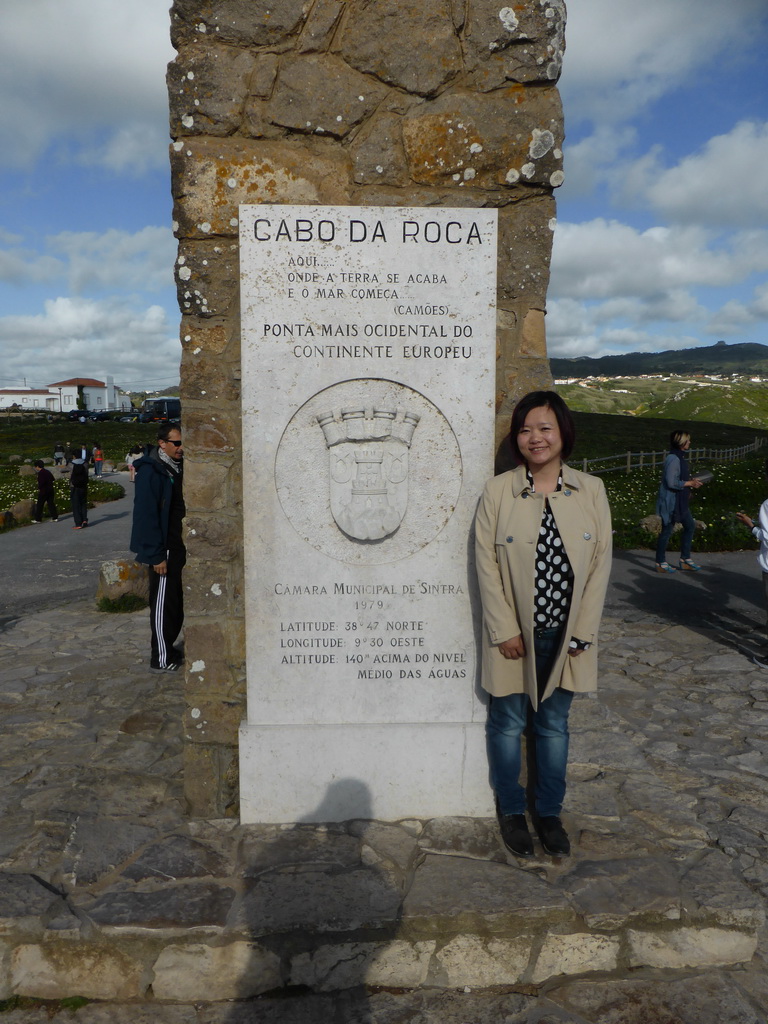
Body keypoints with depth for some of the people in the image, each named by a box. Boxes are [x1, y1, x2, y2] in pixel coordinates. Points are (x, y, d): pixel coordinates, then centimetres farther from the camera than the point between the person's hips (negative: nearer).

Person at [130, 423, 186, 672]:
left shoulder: (179, 467, 11)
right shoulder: (150, 471, -15)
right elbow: (146, 515, -19)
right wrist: (156, 555, -21)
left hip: (180, 547, 8)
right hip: (164, 550, -8)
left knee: (176, 602, 15)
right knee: (163, 602, -1)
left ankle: (166, 648, 29)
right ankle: (161, 659, 9)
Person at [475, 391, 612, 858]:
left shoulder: (591, 490, -2)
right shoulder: (498, 491, -7)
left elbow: (601, 564, -1)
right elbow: (487, 564, -7)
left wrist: (583, 632, -4)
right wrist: (505, 630, -11)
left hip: (566, 636, 2)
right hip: (514, 636, -1)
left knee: (553, 725, 16)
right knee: (509, 723, 12)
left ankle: (549, 812, 34)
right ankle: (511, 811, 33)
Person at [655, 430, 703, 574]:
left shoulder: (680, 457, 9)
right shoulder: (673, 459, -21)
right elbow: (671, 482, -26)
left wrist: (691, 480, 3)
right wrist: (690, 483, -14)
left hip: (680, 501, 10)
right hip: (670, 501, -10)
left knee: (689, 526, 15)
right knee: (667, 531, 1)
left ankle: (685, 559, 26)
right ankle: (660, 563, 14)